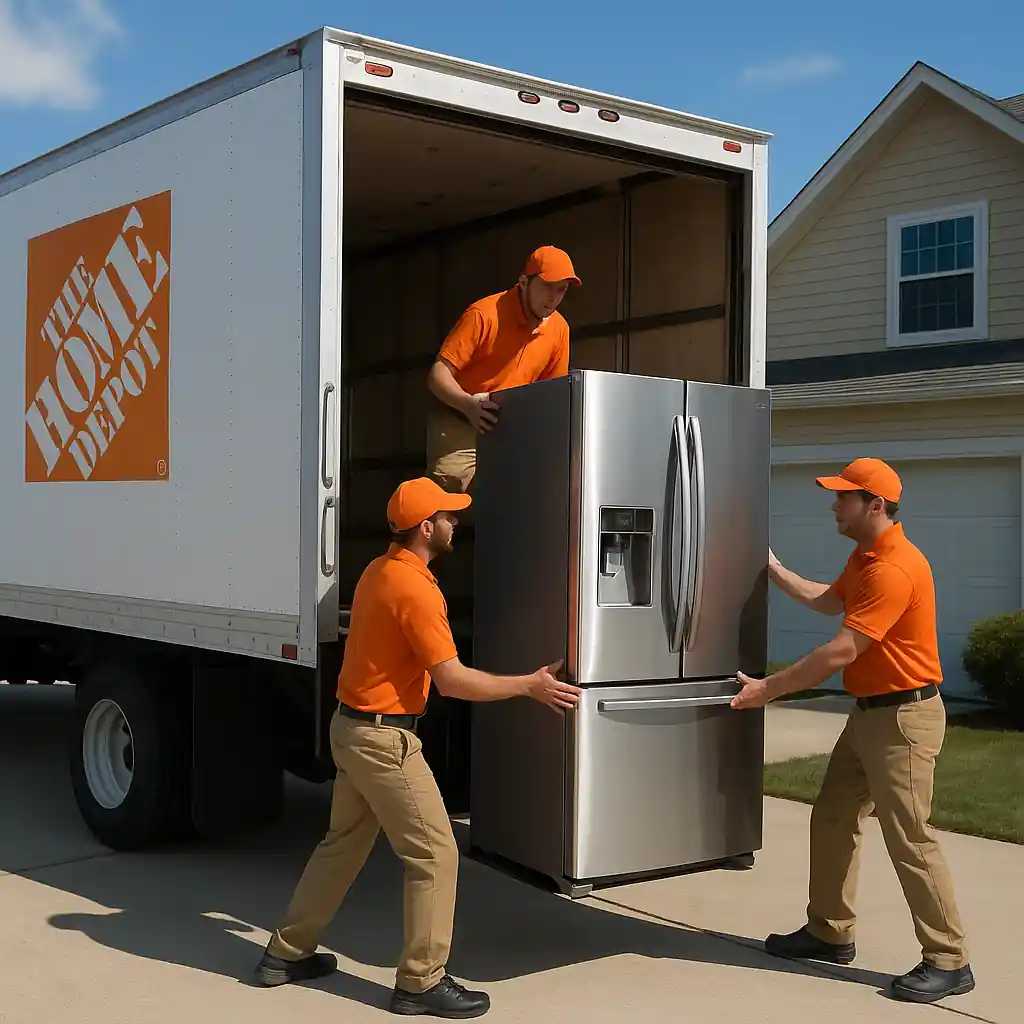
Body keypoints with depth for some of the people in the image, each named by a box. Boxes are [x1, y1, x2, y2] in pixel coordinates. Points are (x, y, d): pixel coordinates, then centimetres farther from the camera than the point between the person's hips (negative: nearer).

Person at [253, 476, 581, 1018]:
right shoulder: (416, 591, -22)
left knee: (344, 843, 21)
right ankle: (421, 981, 5)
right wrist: (530, 686, -15)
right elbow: (453, 680, -22)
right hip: (385, 740, -10)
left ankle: (287, 953, 31)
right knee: (435, 855, -2)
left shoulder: (379, 570, 7)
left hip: (351, 728, 10)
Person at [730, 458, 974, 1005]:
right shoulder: (863, 557, 10)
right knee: (832, 818, 15)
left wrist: (768, 688, -20)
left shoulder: (894, 569, -24)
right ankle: (830, 933, 27)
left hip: (903, 717, -10)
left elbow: (841, 652, -26)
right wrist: (776, 571, 27)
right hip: (867, 712, 11)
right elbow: (830, 601, 29)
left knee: (909, 838, -7)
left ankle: (948, 962, 4)